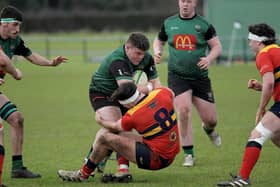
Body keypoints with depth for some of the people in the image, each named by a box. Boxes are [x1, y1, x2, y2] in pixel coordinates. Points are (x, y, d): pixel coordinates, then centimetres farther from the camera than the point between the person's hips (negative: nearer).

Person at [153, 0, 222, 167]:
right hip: (177, 76, 0)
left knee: (210, 119, 3)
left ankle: (209, 130, 45)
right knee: (184, 111, -19)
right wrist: (158, 52, -1)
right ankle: (189, 155, -6)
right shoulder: (169, 23, 5)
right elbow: (159, 41, 20)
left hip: (200, 77, 0)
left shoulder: (204, 25, -3)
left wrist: (209, 59, -20)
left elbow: (217, 46, -1)